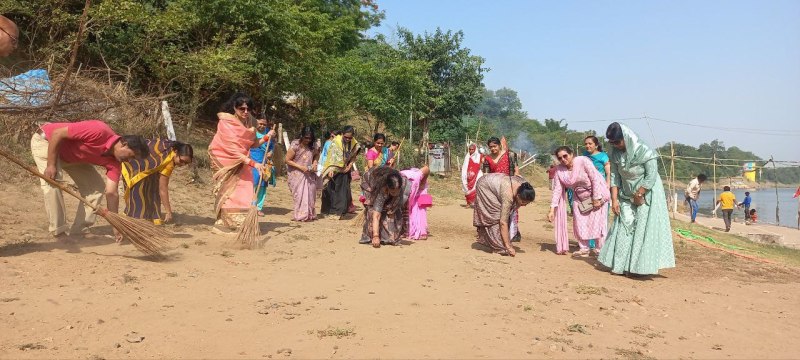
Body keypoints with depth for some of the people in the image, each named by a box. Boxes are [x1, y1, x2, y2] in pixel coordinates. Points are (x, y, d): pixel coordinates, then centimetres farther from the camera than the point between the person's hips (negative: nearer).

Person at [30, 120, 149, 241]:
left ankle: (81, 229, 6)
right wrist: (51, 165, -31)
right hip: (45, 140, -7)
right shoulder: (99, 132, -36)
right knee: (52, 183, -25)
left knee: (97, 187, -1)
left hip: (72, 156, 7)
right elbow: (57, 133, -31)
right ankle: (59, 232, -14)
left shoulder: (114, 162, -13)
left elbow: (111, 194, -13)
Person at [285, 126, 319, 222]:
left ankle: (309, 214, 19)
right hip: (297, 175, -5)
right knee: (300, 195, -4)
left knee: (310, 194, 6)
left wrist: (315, 162, -3)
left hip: (309, 175, 5)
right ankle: (300, 216, 6)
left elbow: (317, 154, 19)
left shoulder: (313, 145, 0)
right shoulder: (295, 145, -15)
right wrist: (300, 167, -18)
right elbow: (287, 160, -11)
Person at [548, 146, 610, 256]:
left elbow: (595, 178, -22)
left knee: (597, 220, -3)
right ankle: (584, 249, 16)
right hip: (579, 198, 5)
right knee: (579, 223, 3)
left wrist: (596, 198, -22)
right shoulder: (559, 170, -12)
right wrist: (552, 210, -16)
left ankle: (599, 249, 9)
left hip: (597, 193, -5)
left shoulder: (582, 161, -24)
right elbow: (557, 190, -10)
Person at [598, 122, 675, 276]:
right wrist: (614, 199, -8)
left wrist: (638, 195, -14)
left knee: (644, 229, -4)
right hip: (626, 196, 5)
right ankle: (623, 265, 9)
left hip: (647, 194, -5)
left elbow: (651, 177, -19)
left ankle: (641, 266, 3)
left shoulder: (644, 152, -22)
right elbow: (614, 177, -4)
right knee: (624, 228, 2)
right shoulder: (614, 153, -7)